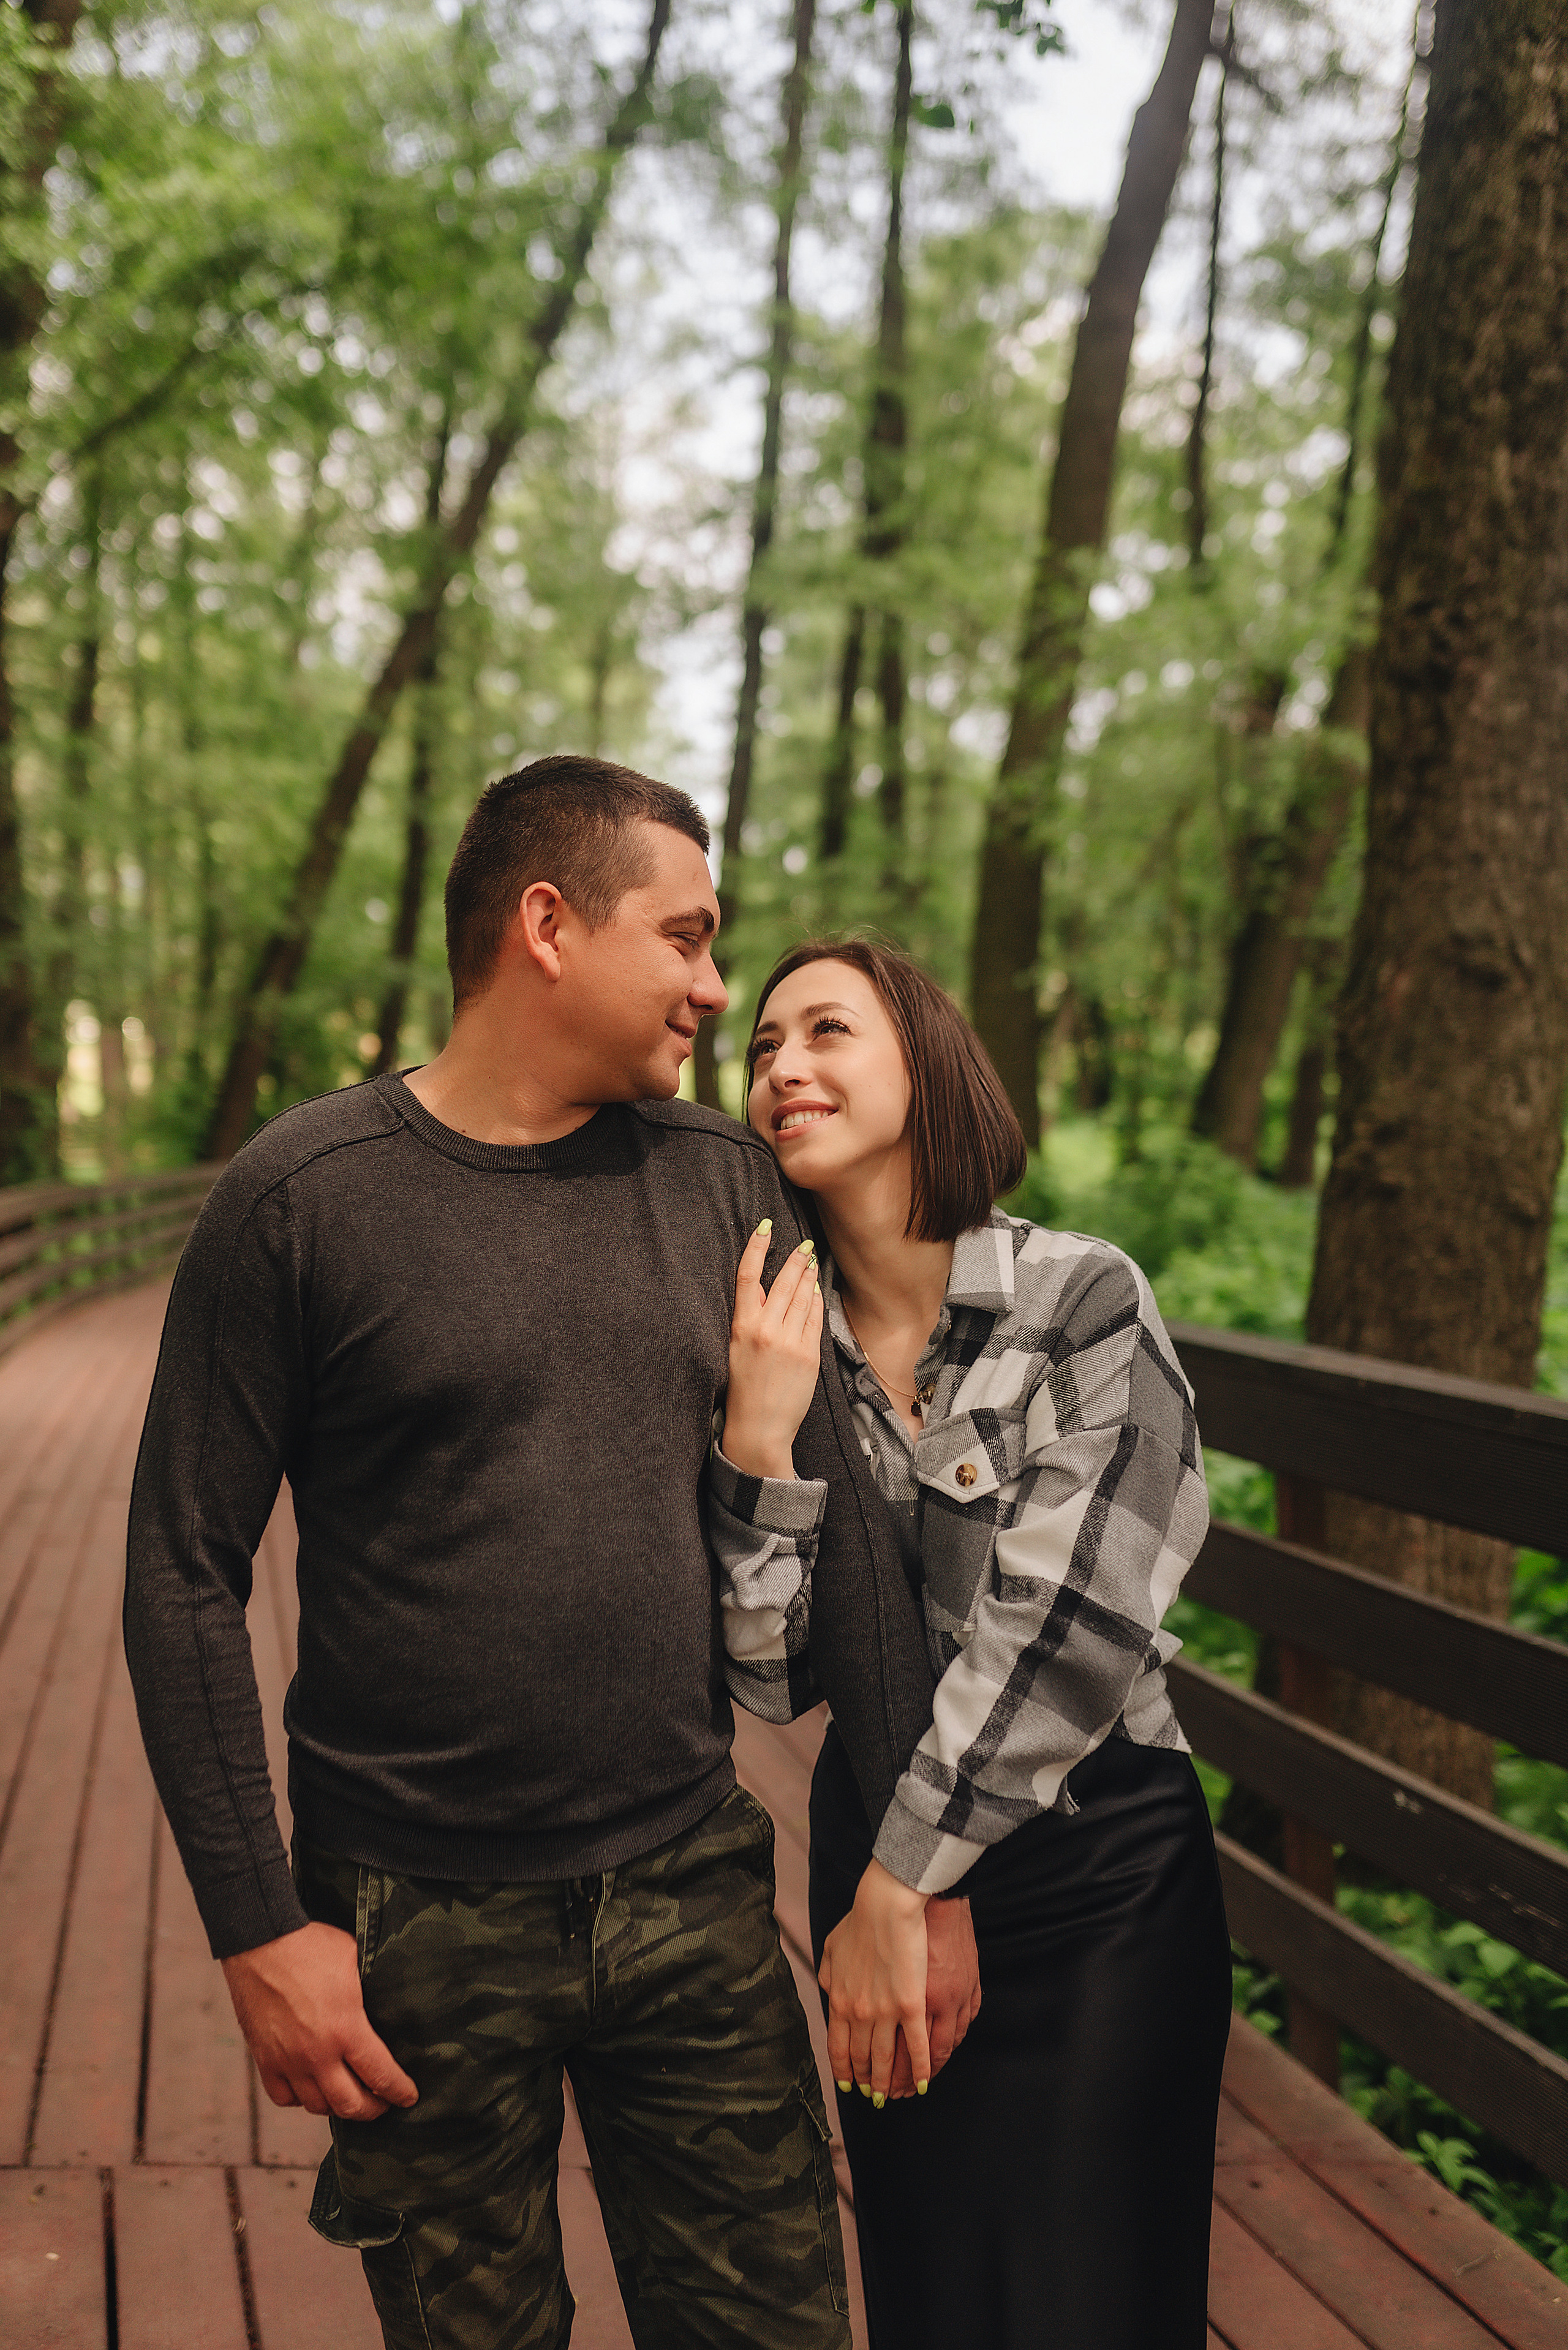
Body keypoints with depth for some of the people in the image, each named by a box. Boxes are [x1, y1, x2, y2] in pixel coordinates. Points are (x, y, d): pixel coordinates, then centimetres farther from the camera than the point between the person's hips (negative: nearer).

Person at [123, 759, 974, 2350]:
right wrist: (257, 1928, -10)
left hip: (693, 1890, 3)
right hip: (420, 1924, -3)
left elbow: (835, 1514, 5)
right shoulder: (303, 1194, -9)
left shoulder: (721, 1180, 3)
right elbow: (186, 1574, -7)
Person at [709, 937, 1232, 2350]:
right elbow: (770, 1679, -6)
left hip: (1093, 1878, -4)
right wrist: (764, 1434, -19)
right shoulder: (778, 1345, -2)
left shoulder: (1085, 1304, -14)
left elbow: (1065, 1637, -18)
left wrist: (897, 1889, -13)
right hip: (877, 1863, 4)